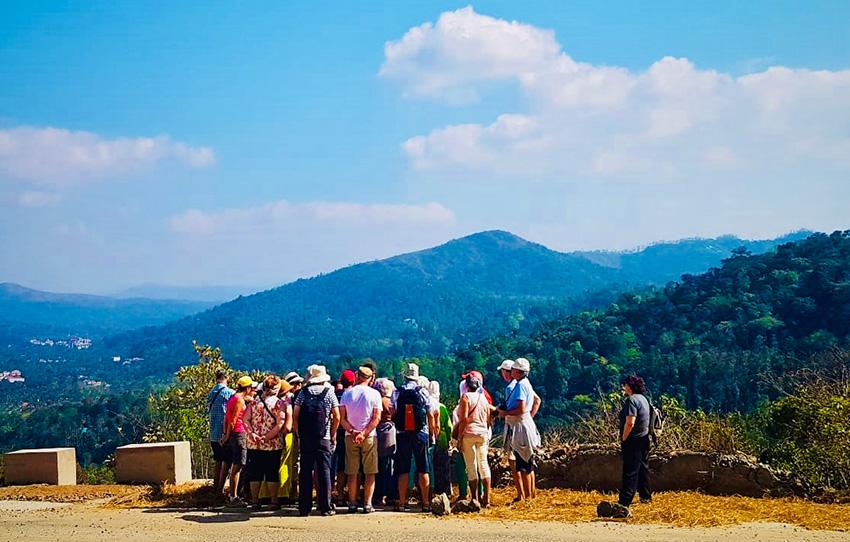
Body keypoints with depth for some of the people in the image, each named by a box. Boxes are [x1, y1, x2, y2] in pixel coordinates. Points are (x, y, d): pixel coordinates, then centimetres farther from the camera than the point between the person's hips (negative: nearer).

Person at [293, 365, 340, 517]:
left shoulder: (303, 393, 3)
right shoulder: (329, 392, 2)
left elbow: (295, 416, 0)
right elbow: (336, 418, 0)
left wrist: (299, 435, 8)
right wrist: (333, 436, 10)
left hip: (305, 439, 1)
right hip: (324, 439, -1)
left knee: (305, 472, 4)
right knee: (324, 472, 2)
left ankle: (304, 508, 5)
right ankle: (325, 508, 1)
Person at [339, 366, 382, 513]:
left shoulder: (347, 393, 3)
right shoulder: (374, 394, -3)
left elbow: (341, 417, -2)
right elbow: (377, 418, -9)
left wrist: (352, 431, -8)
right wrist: (364, 433, -12)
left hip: (350, 436, 2)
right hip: (369, 437, -2)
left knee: (352, 473, 7)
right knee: (370, 472, 3)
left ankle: (352, 503, 7)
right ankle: (367, 504, -2)